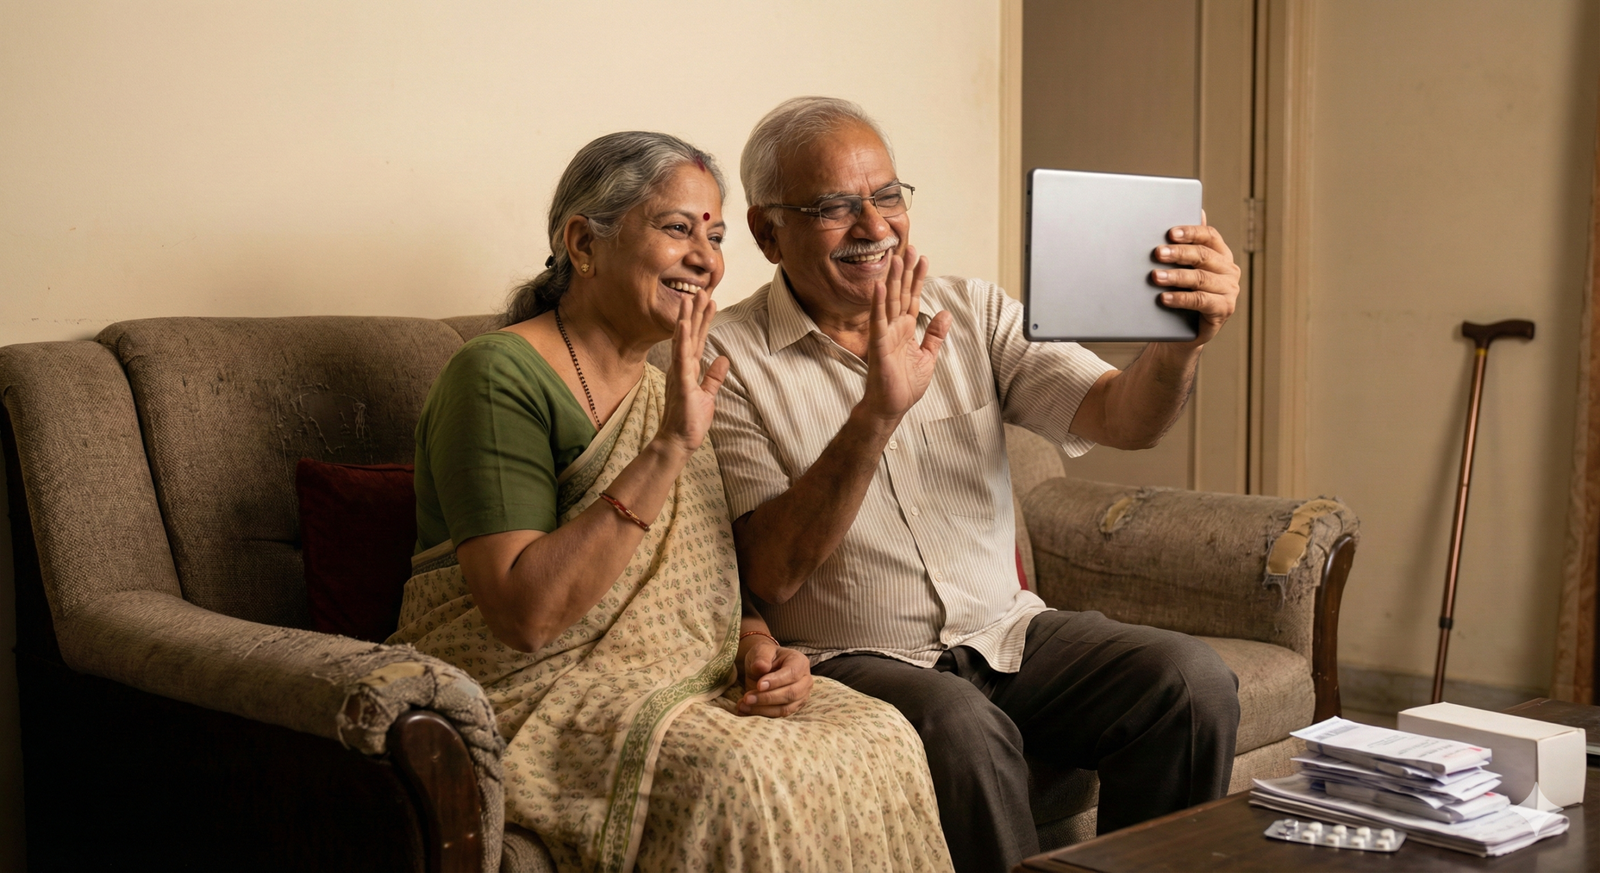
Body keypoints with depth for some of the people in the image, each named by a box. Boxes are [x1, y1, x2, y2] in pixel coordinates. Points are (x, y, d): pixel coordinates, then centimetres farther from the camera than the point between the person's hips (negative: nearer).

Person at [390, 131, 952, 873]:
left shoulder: (667, 392, 13)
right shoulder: (499, 377, -12)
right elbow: (523, 613, -23)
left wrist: (758, 646, -3)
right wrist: (668, 452, -26)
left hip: (681, 682, 7)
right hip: (530, 696, -7)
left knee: (879, 738, -17)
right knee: (736, 775, -32)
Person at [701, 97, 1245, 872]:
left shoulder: (972, 314, 8)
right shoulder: (727, 360, -5)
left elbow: (1122, 418, -4)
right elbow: (771, 573, -15)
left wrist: (1179, 339, -27)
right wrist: (877, 413, -26)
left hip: (1005, 632, 5)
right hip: (846, 660, -4)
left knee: (1192, 681, -17)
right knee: (961, 727, -34)